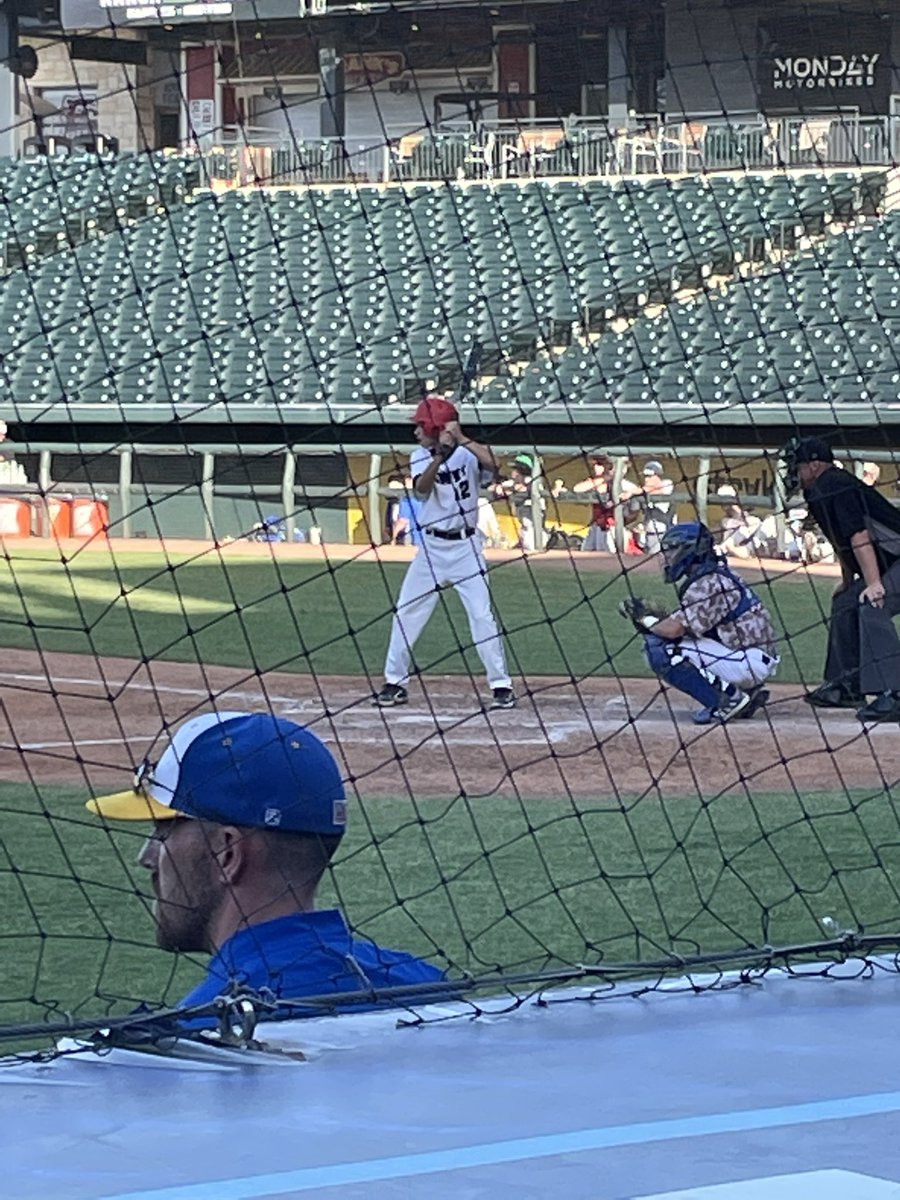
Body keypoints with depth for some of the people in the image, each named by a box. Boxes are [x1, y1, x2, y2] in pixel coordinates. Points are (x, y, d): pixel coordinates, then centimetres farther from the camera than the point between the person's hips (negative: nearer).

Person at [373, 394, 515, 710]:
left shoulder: (468, 453, -6)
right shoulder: (421, 457, 1)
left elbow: (492, 464, -27)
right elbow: (421, 488, -19)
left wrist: (461, 439, -26)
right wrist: (441, 454, -31)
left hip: (466, 546, -3)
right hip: (431, 547, 3)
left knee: (482, 615, -7)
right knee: (405, 614, 3)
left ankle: (501, 685, 1)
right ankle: (395, 683, 14)